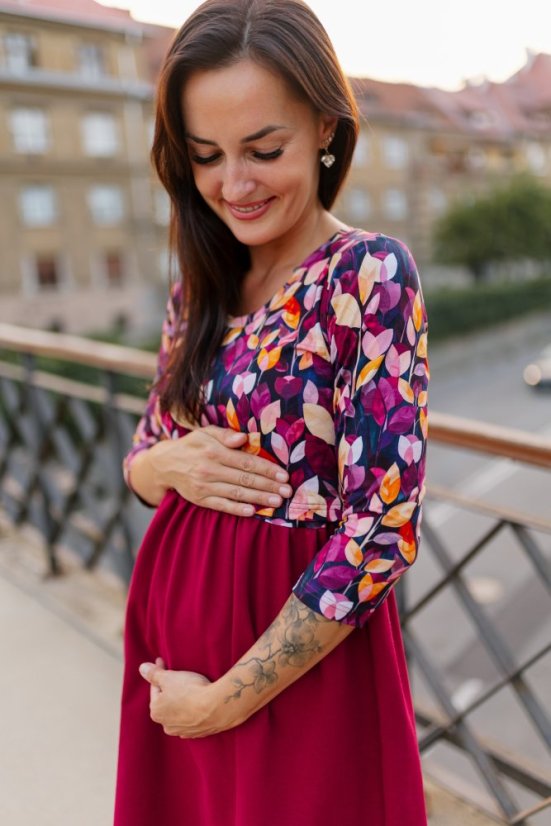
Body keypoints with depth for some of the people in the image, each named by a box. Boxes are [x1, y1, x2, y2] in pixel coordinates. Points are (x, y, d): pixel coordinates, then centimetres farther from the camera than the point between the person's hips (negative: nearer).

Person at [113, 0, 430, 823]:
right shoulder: (199, 287, 2)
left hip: (300, 652, -5)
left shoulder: (369, 274, -17)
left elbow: (382, 529, -21)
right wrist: (167, 463, -14)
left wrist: (229, 698, -14)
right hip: (170, 620, 6)